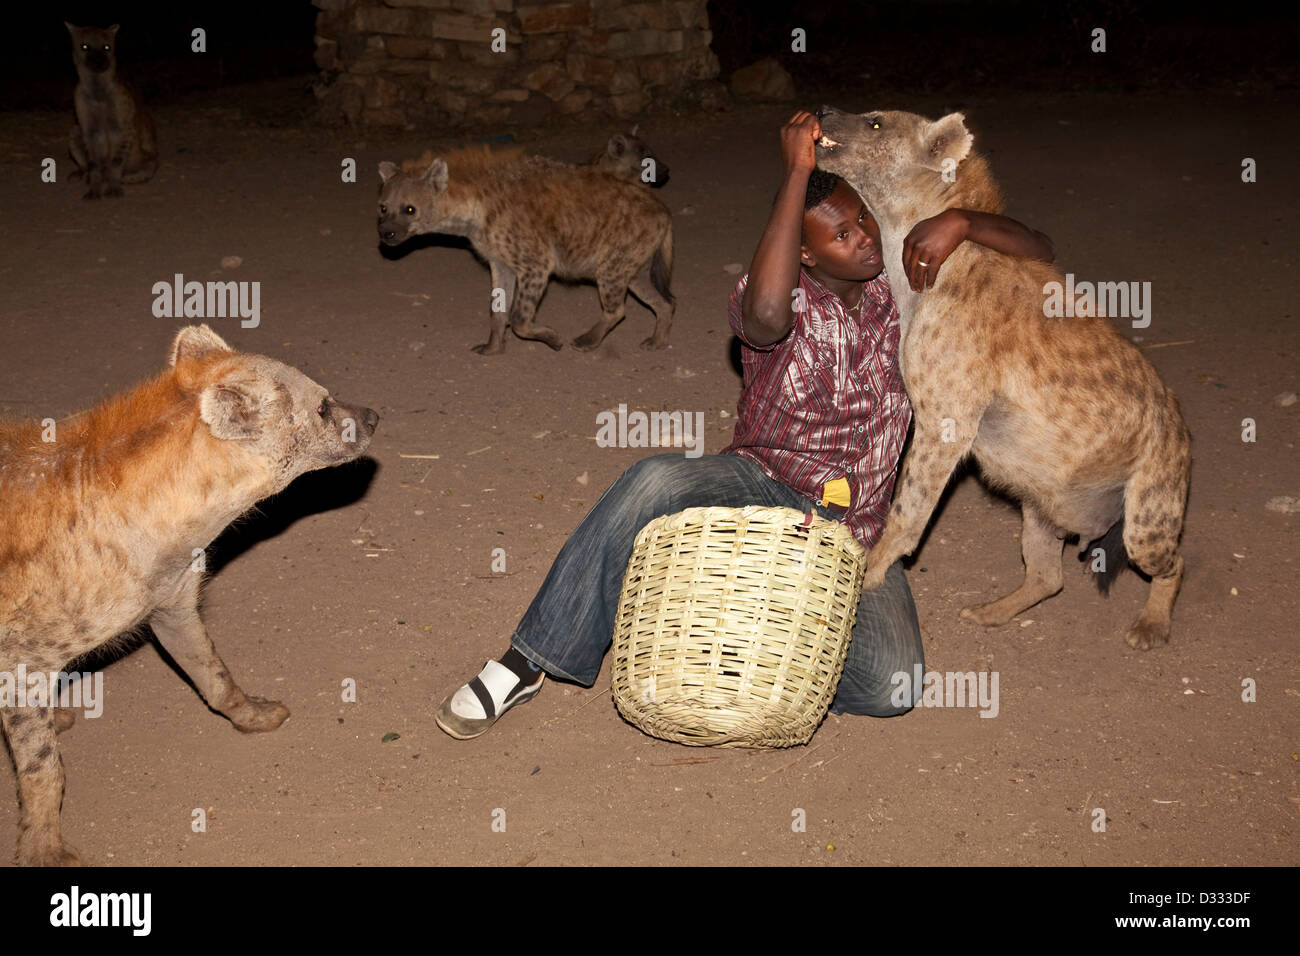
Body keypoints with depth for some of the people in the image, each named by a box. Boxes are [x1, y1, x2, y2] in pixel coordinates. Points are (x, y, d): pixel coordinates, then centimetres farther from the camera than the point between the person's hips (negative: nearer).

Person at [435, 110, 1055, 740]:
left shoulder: (902, 279, 3)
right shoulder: (784, 296, -8)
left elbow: (1037, 257, 7)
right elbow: (765, 314, -36)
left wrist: (961, 222, -15)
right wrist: (797, 173, -30)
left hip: (853, 527, 3)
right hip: (761, 485, -2)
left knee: (891, 683, -25)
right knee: (655, 482, -36)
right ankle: (532, 659, -25)